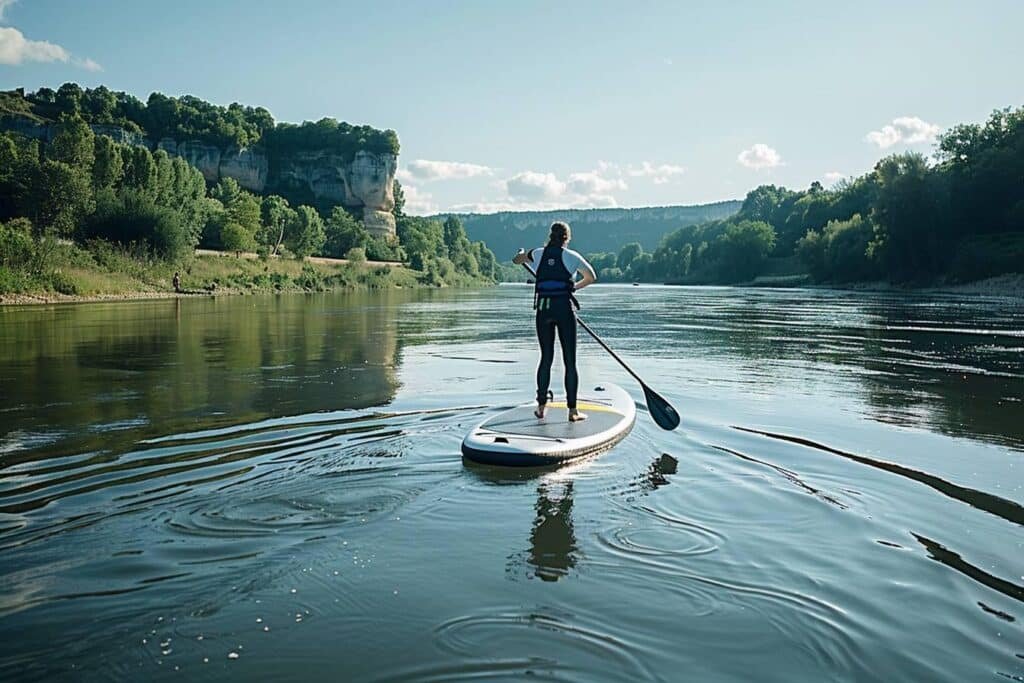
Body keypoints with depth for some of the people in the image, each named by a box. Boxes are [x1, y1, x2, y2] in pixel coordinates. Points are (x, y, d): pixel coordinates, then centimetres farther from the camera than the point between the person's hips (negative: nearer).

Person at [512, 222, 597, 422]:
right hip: (564, 308, -3)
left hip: (543, 309, 3)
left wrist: (522, 254, 49)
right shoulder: (571, 256, 1)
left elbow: (517, 260, 27)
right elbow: (591, 278, 14)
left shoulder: (538, 253, 8)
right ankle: (573, 411, 4)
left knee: (546, 358, 13)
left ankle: (541, 407, 16)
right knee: (570, 361, 2)